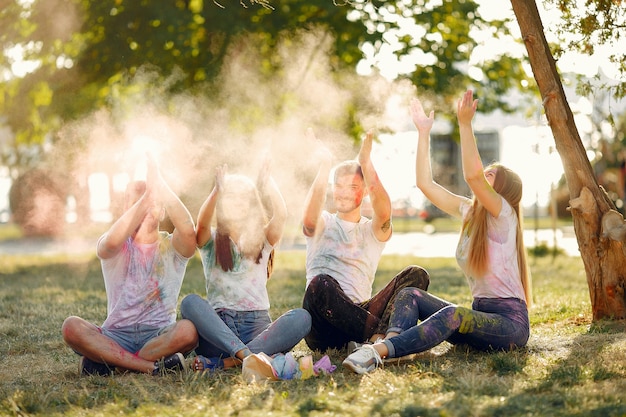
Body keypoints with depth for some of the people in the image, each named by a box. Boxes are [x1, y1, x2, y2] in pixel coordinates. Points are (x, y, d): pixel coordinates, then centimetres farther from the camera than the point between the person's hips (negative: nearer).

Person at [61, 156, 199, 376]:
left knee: (188, 330, -34)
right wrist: (146, 196, -29)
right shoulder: (117, 247, 4)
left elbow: (188, 230, -21)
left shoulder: (172, 247, 5)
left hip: (160, 336, 0)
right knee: (71, 327, -28)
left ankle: (109, 360, -19)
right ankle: (152, 365, -28)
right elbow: (112, 242, -24)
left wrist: (159, 185, -24)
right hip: (116, 336, 0)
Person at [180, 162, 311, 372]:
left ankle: (224, 362, -36)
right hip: (218, 326, -1)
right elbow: (202, 223, -13)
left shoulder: (262, 240, 16)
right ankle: (246, 355, -44)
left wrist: (267, 183, -15)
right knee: (190, 302, -30)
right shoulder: (211, 241, 12)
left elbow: (281, 216, -5)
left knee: (301, 317, -28)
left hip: (256, 327, 1)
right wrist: (217, 190, -26)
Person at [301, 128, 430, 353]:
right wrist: (325, 165, -19)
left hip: (357, 317, 2)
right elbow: (309, 219, -14)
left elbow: (384, 212, -11)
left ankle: (377, 339, -40)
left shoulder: (374, 231, 15)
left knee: (415, 275, -17)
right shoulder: (323, 224, 13)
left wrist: (366, 163, -20)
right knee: (320, 284, -35)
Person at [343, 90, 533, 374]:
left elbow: (472, 174, -28)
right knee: (411, 294, -10)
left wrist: (465, 124, -30)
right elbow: (426, 184, 10)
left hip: (510, 321, -8)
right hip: (480, 313, 8)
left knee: (453, 314, -37)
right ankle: (391, 341, -40)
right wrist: (423, 133, 10)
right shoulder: (469, 211, 13)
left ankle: (380, 351, -53)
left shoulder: (504, 213, -10)